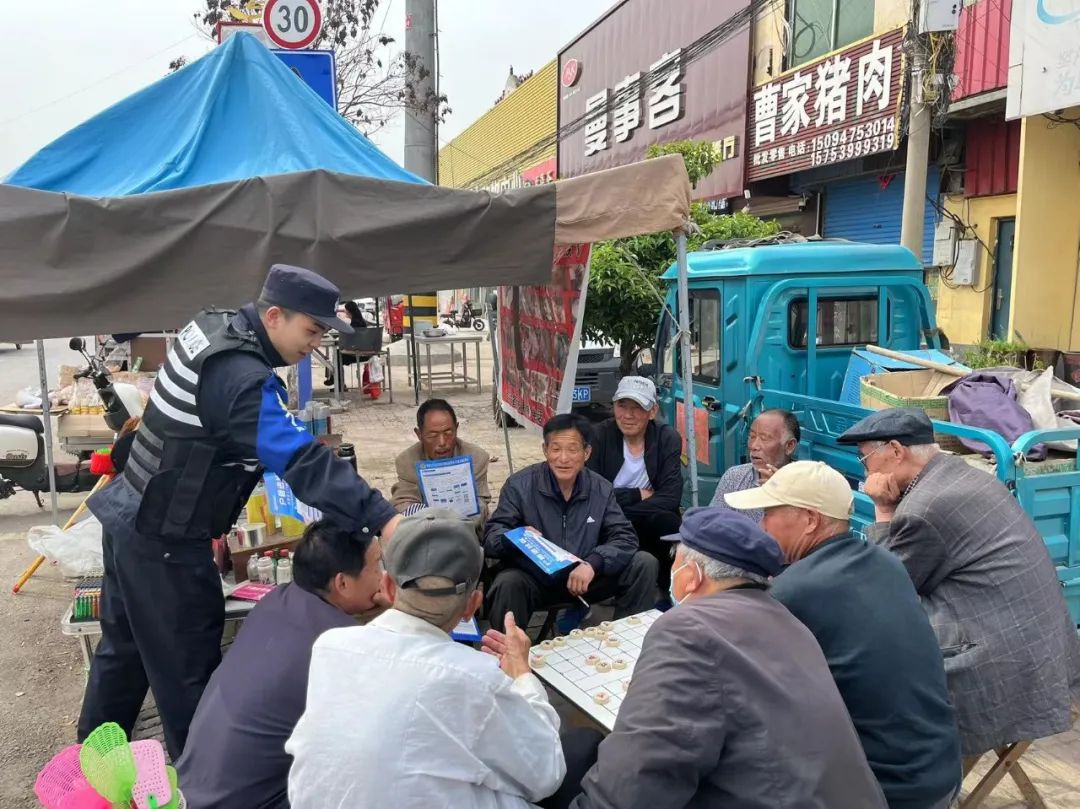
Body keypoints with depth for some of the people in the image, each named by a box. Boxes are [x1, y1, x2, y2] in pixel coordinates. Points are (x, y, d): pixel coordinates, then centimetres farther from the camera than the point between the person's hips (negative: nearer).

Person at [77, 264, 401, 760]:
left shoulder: (212, 327, 2)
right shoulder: (242, 379, -28)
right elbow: (302, 460, -37)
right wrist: (380, 518, -42)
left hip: (132, 518, 10)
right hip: (164, 541, -10)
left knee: (124, 646, 25)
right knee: (187, 667, 4)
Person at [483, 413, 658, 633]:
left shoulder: (601, 489, 0)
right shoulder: (520, 485, -9)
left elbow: (625, 538, -6)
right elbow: (491, 536, -13)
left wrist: (593, 563, -26)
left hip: (585, 579, 3)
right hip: (533, 579, -3)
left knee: (644, 564, -11)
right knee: (508, 583, -35)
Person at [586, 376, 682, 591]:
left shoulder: (668, 438, -4)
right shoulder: (599, 436, -8)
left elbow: (671, 497, -14)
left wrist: (614, 507, -19)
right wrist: (637, 495, -11)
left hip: (651, 528, 1)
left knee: (669, 521, -32)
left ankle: (668, 591, -7)